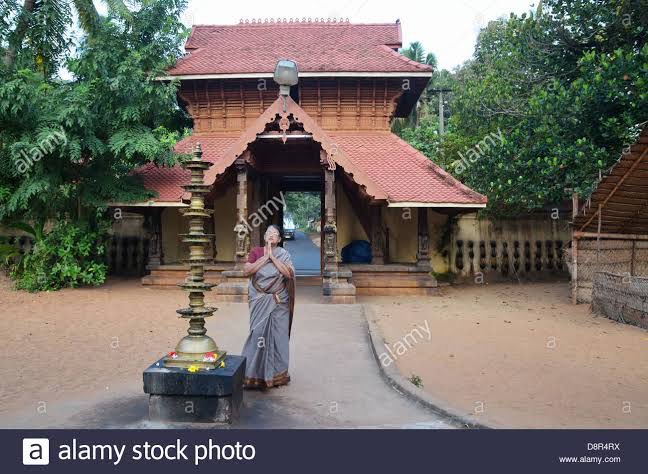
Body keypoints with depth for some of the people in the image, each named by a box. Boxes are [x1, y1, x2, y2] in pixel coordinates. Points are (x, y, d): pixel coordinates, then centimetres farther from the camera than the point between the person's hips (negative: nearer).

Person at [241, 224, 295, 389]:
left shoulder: (283, 254, 2)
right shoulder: (256, 252, 4)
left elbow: (289, 273, -13)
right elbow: (246, 270, -8)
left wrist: (272, 257, -14)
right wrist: (265, 257, -12)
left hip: (278, 302, 0)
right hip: (259, 301, 0)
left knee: (277, 335, 4)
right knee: (258, 333, -3)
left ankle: (277, 374, 16)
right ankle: (256, 373, 9)